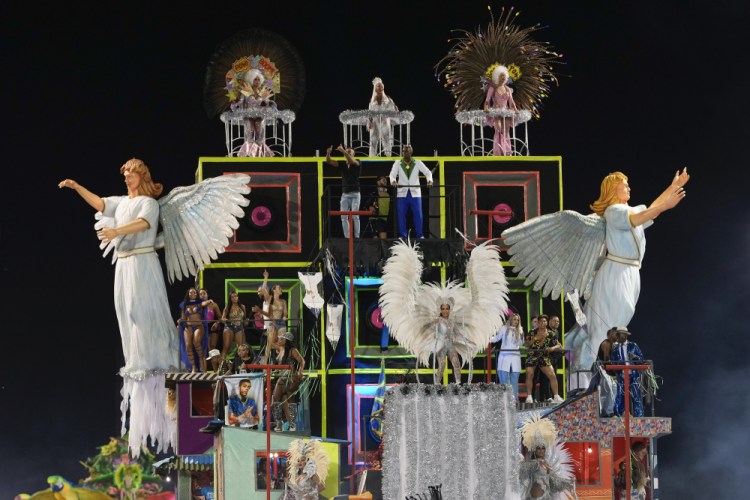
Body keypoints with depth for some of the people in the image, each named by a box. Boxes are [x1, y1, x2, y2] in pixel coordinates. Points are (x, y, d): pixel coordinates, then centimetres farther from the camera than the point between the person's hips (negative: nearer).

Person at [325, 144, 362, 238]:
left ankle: (357, 237, -8)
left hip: (354, 194, -5)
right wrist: (328, 153, -22)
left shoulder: (357, 163, -2)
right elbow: (329, 161, 0)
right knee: (344, 217, -1)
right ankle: (347, 237, 3)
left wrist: (343, 151, -39)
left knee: (354, 216, -11)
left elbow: (351, 161, -25)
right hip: (344, 194, 5)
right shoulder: (342, 164, 9)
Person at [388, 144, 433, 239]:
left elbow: (427, 172, -2)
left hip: (415, 193, 0)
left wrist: (429, 180, -24)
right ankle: (402, 235, 6)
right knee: (401, 215, -1)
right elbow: (392, 174, -5)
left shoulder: (418, 163, 5)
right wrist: (393, 181, -29)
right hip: (402, 193, 0)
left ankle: (420, 235, 4)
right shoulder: (397, 163, 5)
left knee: (418, 214, -3)